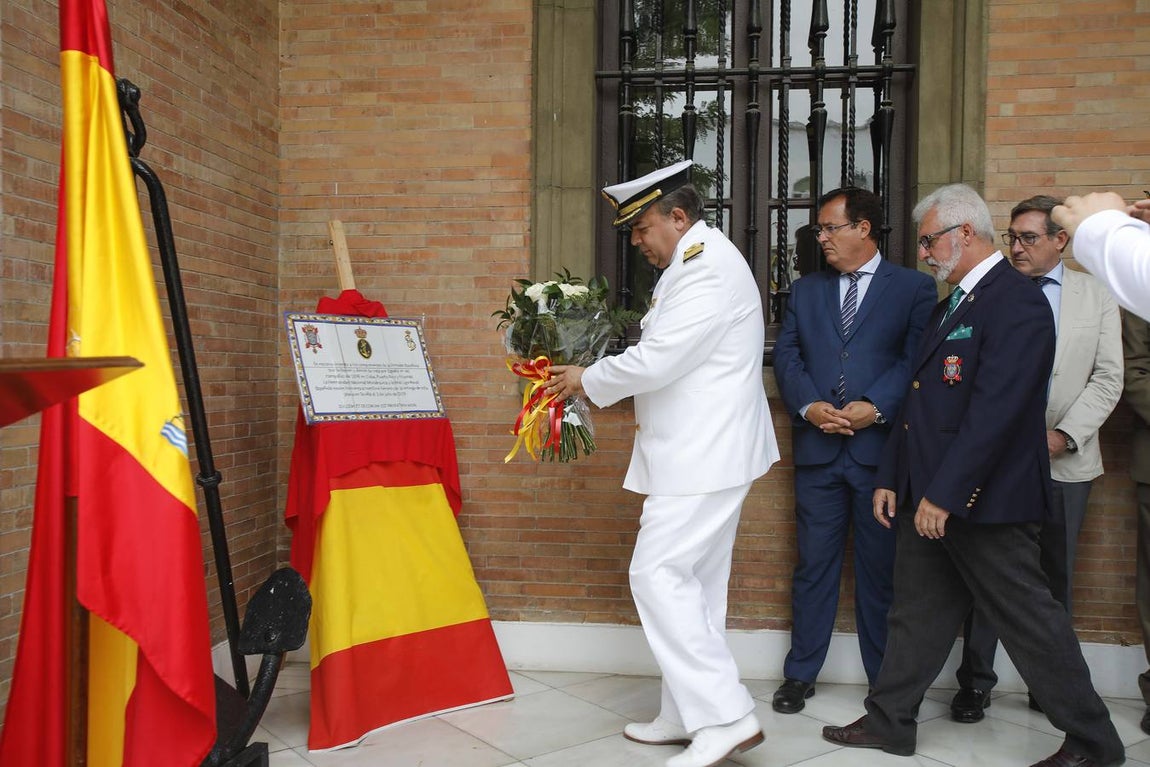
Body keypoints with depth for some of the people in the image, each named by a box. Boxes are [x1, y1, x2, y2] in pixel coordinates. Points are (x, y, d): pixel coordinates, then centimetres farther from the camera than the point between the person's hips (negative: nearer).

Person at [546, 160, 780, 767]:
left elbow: (656, 362, -23)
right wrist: (599, 381, 11)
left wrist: (587, 380, -7)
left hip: (704, 454, -11)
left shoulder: (707, 267, -17)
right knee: (694, 582, 14)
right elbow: (668, 359, 21)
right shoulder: (700, 261, 17)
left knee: (659, 575, -10)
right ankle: (689, 716, 25)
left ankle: (726, 716, -4)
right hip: (706, 449, 11)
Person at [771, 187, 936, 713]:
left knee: (881, 569, 6)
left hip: (881, 447, -2)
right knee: (814, 564, 8)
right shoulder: (805, 290, 15)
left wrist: (876, 407, -17)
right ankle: (800, 674, 20)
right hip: (817, 448, 3)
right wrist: (809, 406, -9)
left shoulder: (914, 288, 4)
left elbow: (917, 358, -5)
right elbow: (786, 355, 7)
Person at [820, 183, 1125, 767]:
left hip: (984, 499, -9)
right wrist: (891, 477, 13)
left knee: (1028, 617, 4)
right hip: (930, 497, 9)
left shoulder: (1016, 302, -14)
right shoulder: (951, 305, 16)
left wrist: (945, 493, -24)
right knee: (916, 613, 15)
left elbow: (996, 409, -23)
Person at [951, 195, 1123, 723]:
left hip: (1063, 461, 2)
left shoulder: (1096, 295, 7)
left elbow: (1107, 378, 3)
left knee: (1056, 576, 11)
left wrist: (1063, 435, -8)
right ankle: (975, 682, 13)